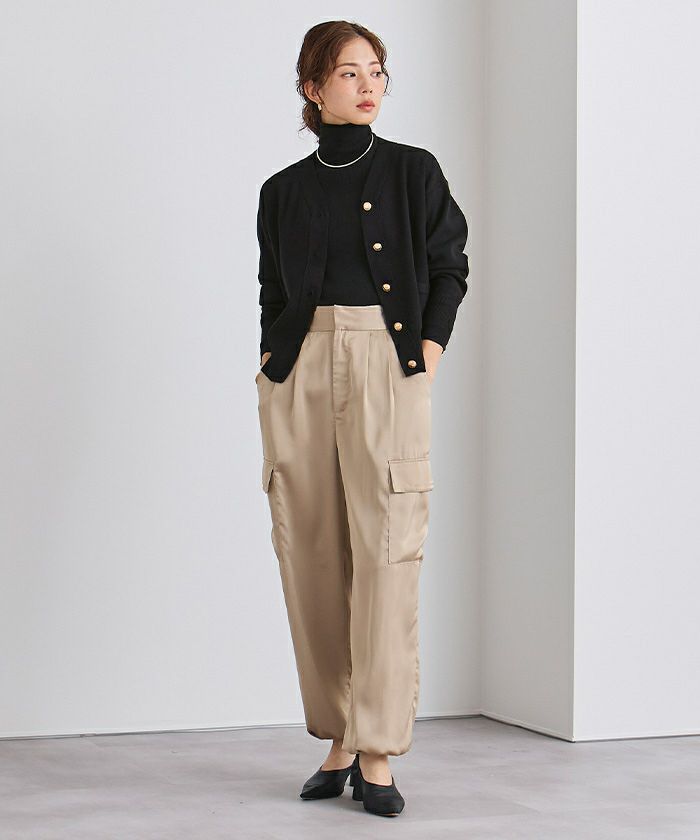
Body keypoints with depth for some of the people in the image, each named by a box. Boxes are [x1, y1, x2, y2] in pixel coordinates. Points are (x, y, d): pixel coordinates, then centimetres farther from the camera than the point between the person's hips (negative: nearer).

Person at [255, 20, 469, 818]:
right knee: (310, 553, 1)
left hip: (388, 366, -2)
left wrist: (429, 348, -1)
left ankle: (377, 751, -8)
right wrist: (270, 367, 4)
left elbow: (450, 266, 10)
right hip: (299, 370, 2)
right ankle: (338, 741, 10)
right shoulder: (283, 191, 12)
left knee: (386, 548, -11)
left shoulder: (414, 171, 8)